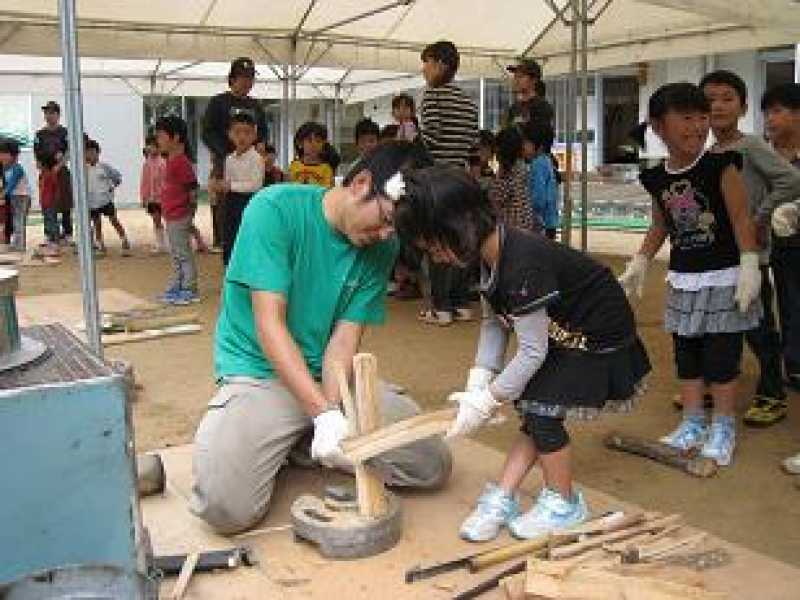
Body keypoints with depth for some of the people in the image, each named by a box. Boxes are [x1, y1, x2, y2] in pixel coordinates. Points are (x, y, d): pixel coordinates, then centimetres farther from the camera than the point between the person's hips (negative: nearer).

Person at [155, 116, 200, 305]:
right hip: (171, 216, 10)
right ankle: (176, 288, 26)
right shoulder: (171, 160, 12)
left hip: (179, 217, -10)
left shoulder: (181, 162, -17)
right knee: (176, 255, 17)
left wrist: (189, 214, -17)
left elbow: (192, 188, -19)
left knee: (184, 254, -2)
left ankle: (189, 291, 6)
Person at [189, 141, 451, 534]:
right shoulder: (275, 208, -17)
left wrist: (333, 408, -25)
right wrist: (324, 413, -29)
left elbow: (344, 338, -6)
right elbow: (269, 324, -21)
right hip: (259, 373, -4)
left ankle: (302, 446, 8)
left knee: (433, 464, -5)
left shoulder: (382, 249, -2)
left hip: (333, 376, 5)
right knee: (226, 508, -27)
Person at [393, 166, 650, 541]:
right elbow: (494, 323, 1)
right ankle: (501, 500, 13)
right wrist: (478, 383, -9)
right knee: (532, 415, 5)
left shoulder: (522, 265, -34)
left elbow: (532, 352, -28)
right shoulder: (492, 256, -6)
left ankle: (564, 503, 10)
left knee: (541, 409, -11)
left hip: (600, 339, -8)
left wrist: (486, 401, -20)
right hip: (562, 336, 9)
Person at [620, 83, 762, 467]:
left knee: (721, 355, 2)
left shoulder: (720, 166, -13)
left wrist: (749, 264, -21)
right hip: (682, 279, 5)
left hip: (723, 277, -5)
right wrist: (639, 263, 15)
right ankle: (692, 423, 25)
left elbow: (740, 217, -14)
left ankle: (723, 428, 18)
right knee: (686, 354, 12)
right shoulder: (657, 179, 2)